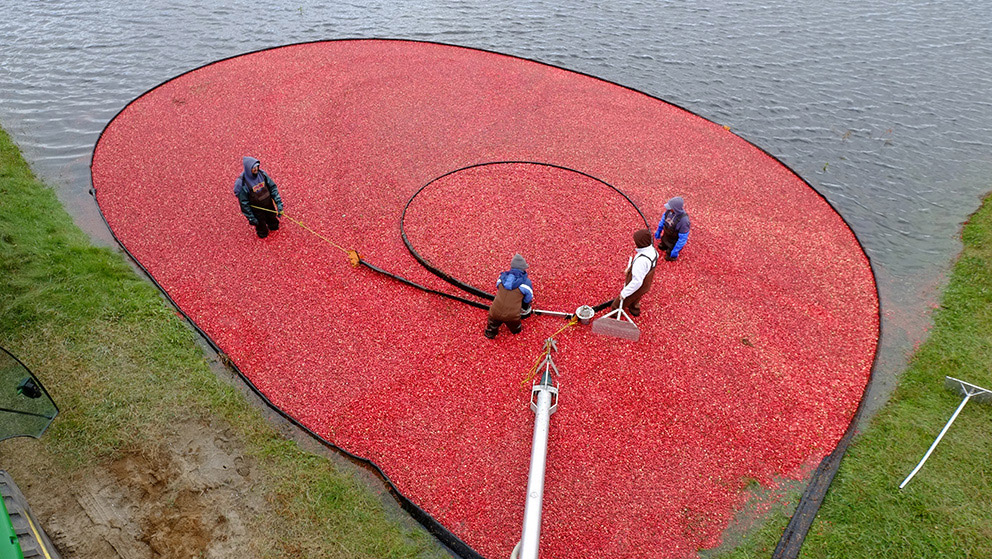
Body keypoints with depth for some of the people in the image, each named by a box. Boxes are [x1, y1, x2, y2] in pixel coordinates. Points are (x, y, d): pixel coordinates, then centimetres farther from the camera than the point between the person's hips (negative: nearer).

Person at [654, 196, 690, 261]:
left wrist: (675, 251, -22)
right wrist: (658, 231, 12)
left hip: (674, 243, -6)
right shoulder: (669, 210, -24)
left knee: (669, 258, 18)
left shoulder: (684, 221, -43)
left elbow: (683, 238, -31)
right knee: (660, 248, 31)